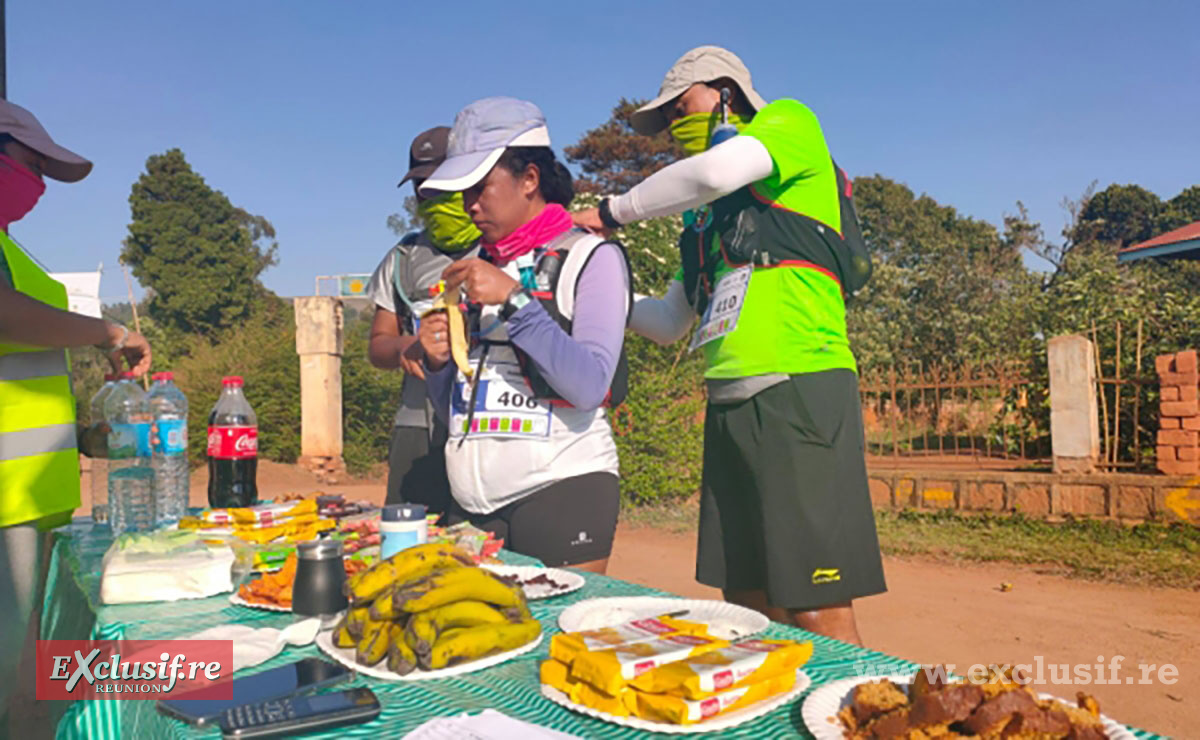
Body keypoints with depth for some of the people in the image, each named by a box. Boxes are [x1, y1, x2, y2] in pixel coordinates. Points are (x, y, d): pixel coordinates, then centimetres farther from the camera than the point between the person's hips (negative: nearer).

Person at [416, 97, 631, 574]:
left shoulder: (591, 257, -3)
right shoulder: (474, 266, 13)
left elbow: (589, 386, -18)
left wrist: (512, 300, -20)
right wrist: (437, 362, -4)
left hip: (562, 488, -5)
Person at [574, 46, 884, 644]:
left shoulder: (791, 122, 6)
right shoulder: (704, 218, 24)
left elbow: (716, 171, -16)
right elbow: (669, 322, 26)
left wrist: (611, 212, -3)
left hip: (800, 392, -7)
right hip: (730, 404, 8)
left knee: (817, 613, -8)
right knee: (748, 604, 8)